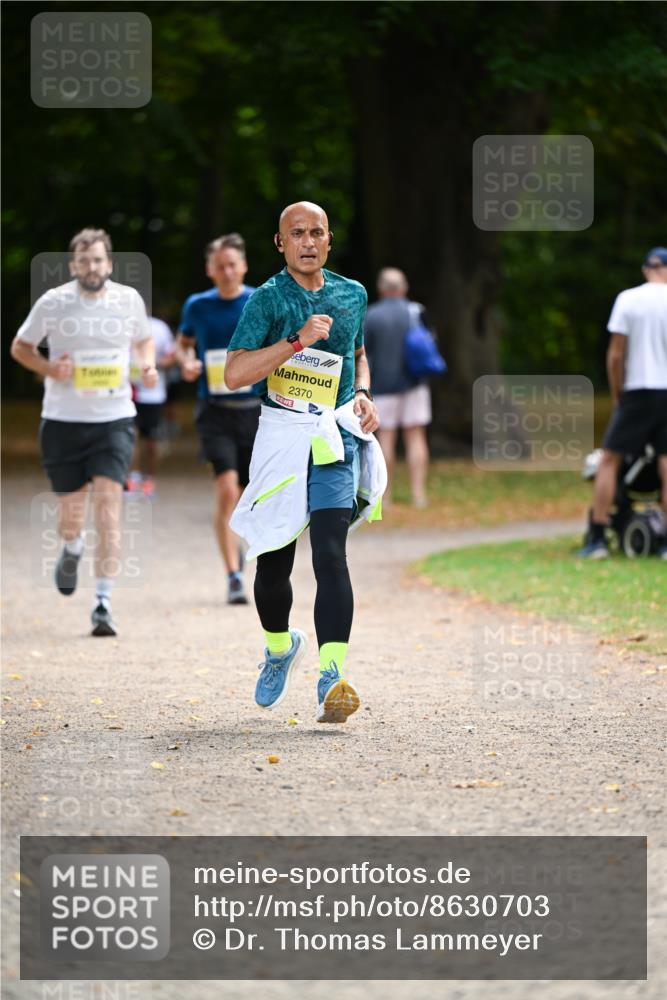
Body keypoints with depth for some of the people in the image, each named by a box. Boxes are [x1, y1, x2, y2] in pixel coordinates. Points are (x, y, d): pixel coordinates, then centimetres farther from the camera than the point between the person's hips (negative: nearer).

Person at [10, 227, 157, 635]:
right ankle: (72, 550, 46)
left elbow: (144, 339, 20)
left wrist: (148, 365, -1)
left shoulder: (129, 299, 0)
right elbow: (20, 347, 7)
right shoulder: (53, 302, -5)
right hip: (63, 420, 0)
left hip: (114, 419, 0)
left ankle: (104, 603, -13)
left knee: (109, 505, -14)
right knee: (71, 513, 7)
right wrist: (50, 369, -11)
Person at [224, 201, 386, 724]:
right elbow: (235, 373, -15)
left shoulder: (352, 294, 10)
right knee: (274, 560, 10)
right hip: (282, 435, -1)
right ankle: (280, 647, 39)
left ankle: (331, 677, -24)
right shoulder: (268, 298, -4)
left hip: (337, 436, 1)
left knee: (331, 553, -16)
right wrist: (298, 339, -22)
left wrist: (363, 395, 8)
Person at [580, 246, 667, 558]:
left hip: (637, 392, -1)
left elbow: (616, 355, -3)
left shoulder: (627, 299, -2)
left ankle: (597, 538, 0)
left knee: (609, 461, 6)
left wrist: (617, 395, 8)